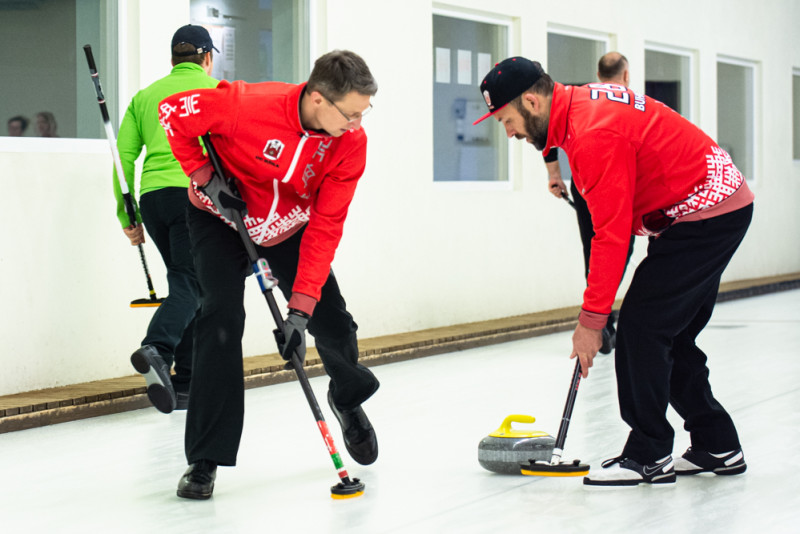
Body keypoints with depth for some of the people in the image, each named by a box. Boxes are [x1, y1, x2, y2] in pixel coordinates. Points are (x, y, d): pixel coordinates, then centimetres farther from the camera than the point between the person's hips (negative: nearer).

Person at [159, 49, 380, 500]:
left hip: (290, 227, 3)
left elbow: (325, 228, -23)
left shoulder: (352, 142, -23)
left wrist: (302, 307, -28)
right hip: (222, 218, -3)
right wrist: (204, 174, -23)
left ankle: (349, 397, 39)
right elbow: (174, 111, -21)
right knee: (223, 318, -20)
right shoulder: (248, 105, -35)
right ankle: (205, 459, -13)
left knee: (332, 322, 1)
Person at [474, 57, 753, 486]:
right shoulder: (581, 104, 6)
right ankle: (717, 447, 20)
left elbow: (612, 234, -25)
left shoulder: (595, 133, -25)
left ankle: (648, 457, -4)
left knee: (641, 329, -11)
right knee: (672, 336, 13)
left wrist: (591, 319, -21)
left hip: (706, 215, -11)